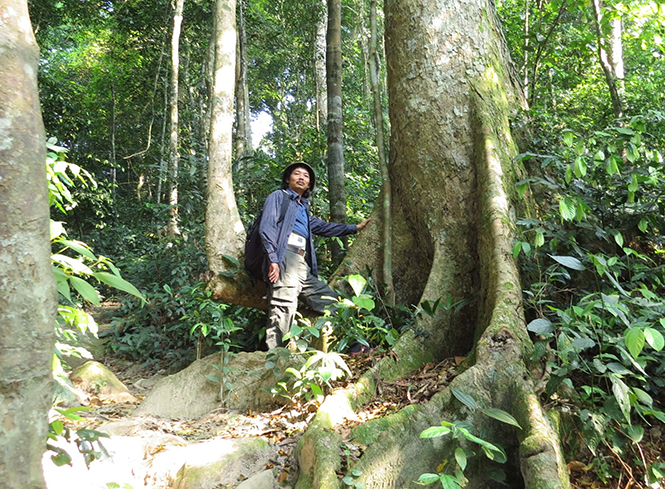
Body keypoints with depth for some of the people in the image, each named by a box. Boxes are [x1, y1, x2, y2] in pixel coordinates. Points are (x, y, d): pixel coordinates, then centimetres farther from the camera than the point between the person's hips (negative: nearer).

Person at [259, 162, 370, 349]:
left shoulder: (303, 208, 33)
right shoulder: (279, 196, 12)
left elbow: (323, 227, 42)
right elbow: (266, 227, -2)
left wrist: (355, 227, 44)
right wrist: (273, 259, -15)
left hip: (304, 266, 8)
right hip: (284, 258, -8)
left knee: (331, 302, 4)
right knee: (284, 308, -20)